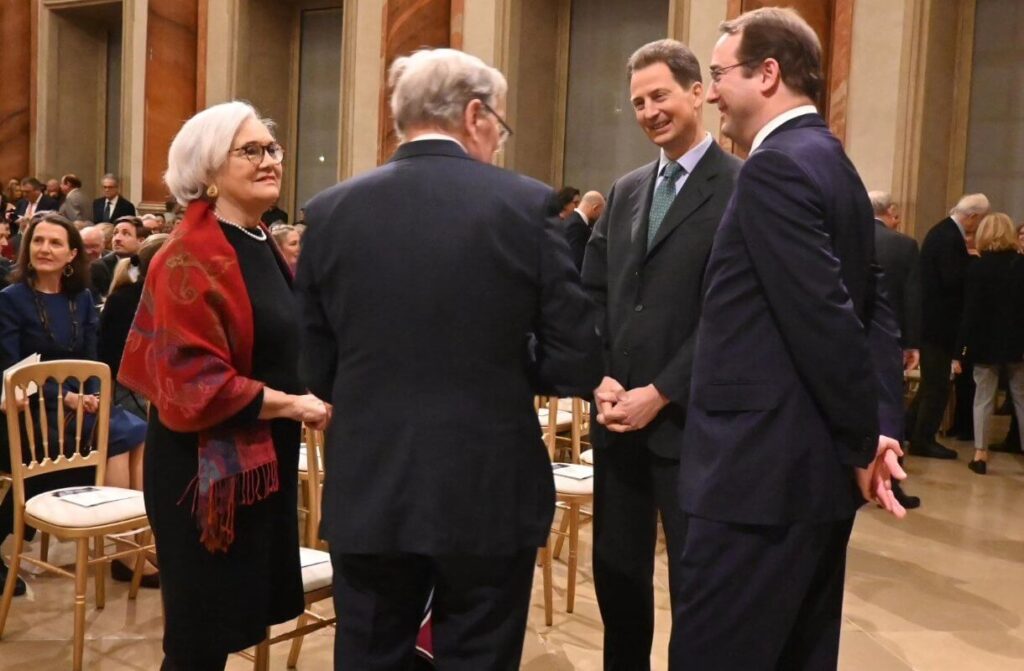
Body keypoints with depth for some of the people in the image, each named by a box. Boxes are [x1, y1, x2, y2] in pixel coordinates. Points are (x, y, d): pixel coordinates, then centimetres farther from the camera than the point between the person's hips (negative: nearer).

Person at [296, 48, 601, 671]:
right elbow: (577, 364, -7)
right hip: (489, 491, -2)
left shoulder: (331, 211, -1)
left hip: (367, 492, 2)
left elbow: (315, 370, 2)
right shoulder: (526, 204, -8)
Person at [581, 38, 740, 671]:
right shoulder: (626, 191, 14)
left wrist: (659, 394, -15)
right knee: (616, 572, 15)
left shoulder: (741, 187, -7)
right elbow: (592, 295, 11)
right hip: (618, 415, 6)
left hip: (689, 421, -6)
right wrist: (601, 379, -3)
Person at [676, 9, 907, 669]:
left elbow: (827, 321, -21)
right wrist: (879, 429, 4)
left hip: (763, 470, -10)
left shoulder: (773, 168, -16)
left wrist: (864, 443, -10)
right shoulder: (831, 162, 15)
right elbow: (874, 310, 12)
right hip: (815, 465, 10)